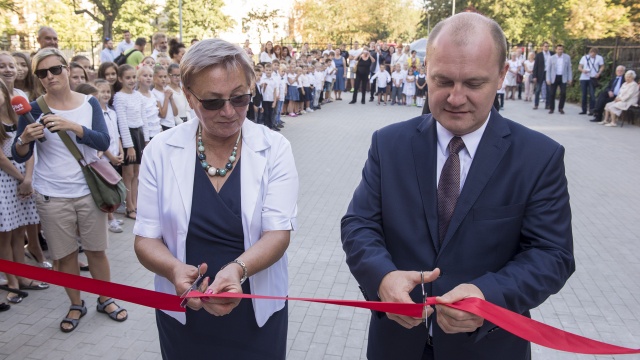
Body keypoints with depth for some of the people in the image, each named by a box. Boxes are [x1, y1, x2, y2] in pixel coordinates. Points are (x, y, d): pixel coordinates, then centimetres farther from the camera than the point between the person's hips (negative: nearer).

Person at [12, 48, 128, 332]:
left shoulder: (89, 103, -2)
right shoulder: (34, 109, -4)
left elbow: (103, 142, -13)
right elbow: (19, 157, -4)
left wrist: (71, 126, -27)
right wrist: (24, 139, -25)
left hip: (89, 191, 0)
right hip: (51, 196, 0)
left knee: (96, 250, 11)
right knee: (65, 255, 11)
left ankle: (105, 299, 30)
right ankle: (76, 305, 30)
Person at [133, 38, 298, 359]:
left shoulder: (274, 148, -10)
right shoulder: (161, 151, -7)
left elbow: (278, 233, -15)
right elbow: (145, 238, -6)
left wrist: (237, 269, -34)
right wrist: (175, 270, -27)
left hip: (257, 313, 0)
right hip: (182, 314, 1)